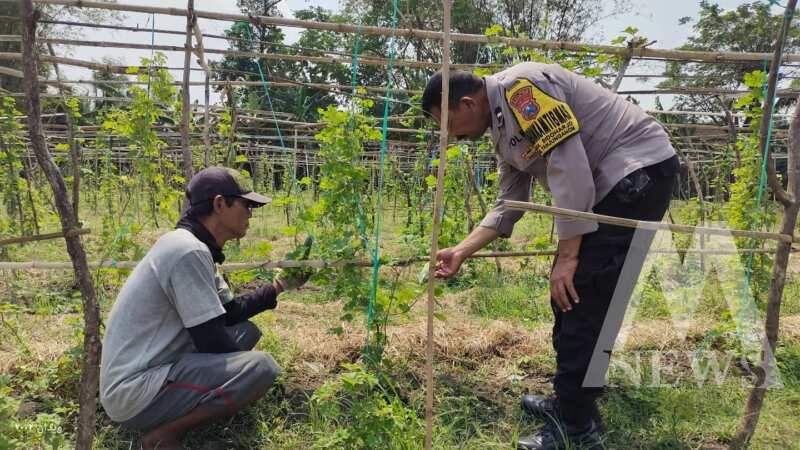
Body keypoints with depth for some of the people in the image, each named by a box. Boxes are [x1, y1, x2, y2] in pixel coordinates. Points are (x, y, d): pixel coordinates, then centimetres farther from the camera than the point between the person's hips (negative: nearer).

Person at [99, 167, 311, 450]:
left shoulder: (193, 247, 11)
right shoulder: (189, 251, -21)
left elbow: (230, 312, 17)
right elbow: (212, 342, -19)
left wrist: (278, 286, 14)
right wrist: (246, 370, -2)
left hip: (151, 368, 10)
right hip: (134, 393, -10)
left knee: (247, 330, 16)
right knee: (261, 367, -24)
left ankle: (171, 415, 8)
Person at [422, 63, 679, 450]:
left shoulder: (519, 86, -17)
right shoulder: (502, 131, 14)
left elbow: (568, 164, -24)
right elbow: (508, 205, 17)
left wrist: (567, 256, -22)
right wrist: (461, 252, 12)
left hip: (639, 169, -10)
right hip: (605, 184, 10)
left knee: (582, 296, -10)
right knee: (569, 293, 12)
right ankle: (569, 400, 25)